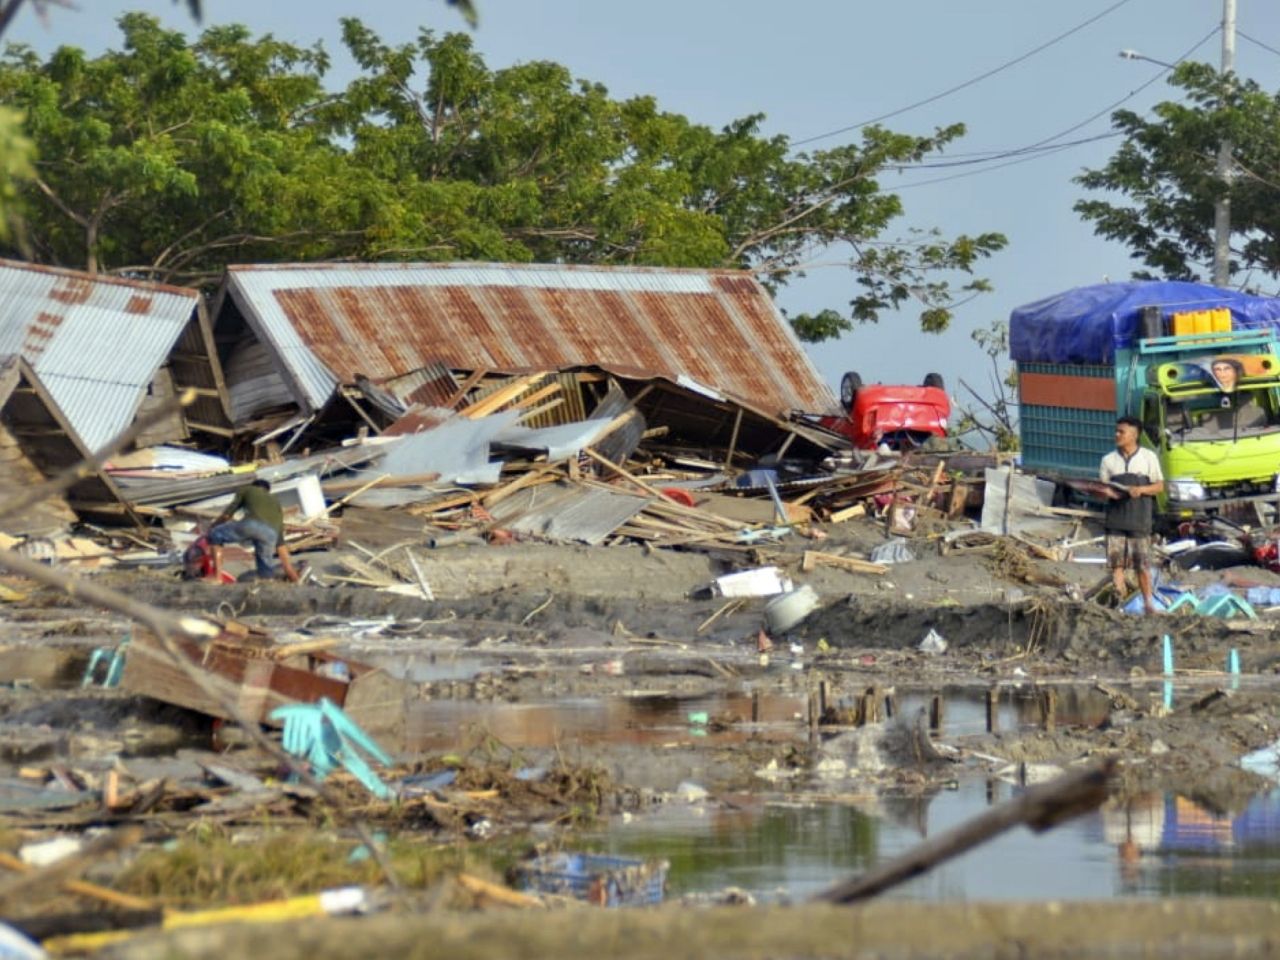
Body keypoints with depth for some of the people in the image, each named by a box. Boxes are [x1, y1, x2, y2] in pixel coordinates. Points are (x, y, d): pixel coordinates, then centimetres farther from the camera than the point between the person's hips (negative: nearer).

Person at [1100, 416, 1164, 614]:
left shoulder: (1148, 457, 4)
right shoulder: (1109, 460, 9)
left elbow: (1159, 486, 5)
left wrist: (1141, 489, -13)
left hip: (1140, 520, -2)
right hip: (1115, 519, 2)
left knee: (1143, 564, 1)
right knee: (1117, 562, -2)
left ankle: (1148, 603, 11)